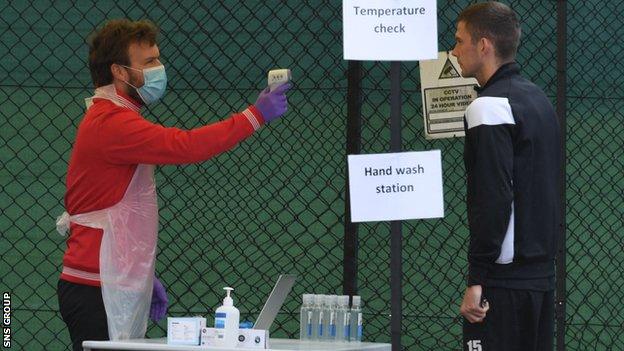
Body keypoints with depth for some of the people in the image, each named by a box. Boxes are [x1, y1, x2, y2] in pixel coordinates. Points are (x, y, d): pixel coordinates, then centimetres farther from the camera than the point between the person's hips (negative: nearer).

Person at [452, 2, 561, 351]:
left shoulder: (490, 106, -12)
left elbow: (493, 200, -19)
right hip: (543, 276, 9)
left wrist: (477, 280, -18)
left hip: (504, 280, -9)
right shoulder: (539, 98, 17)